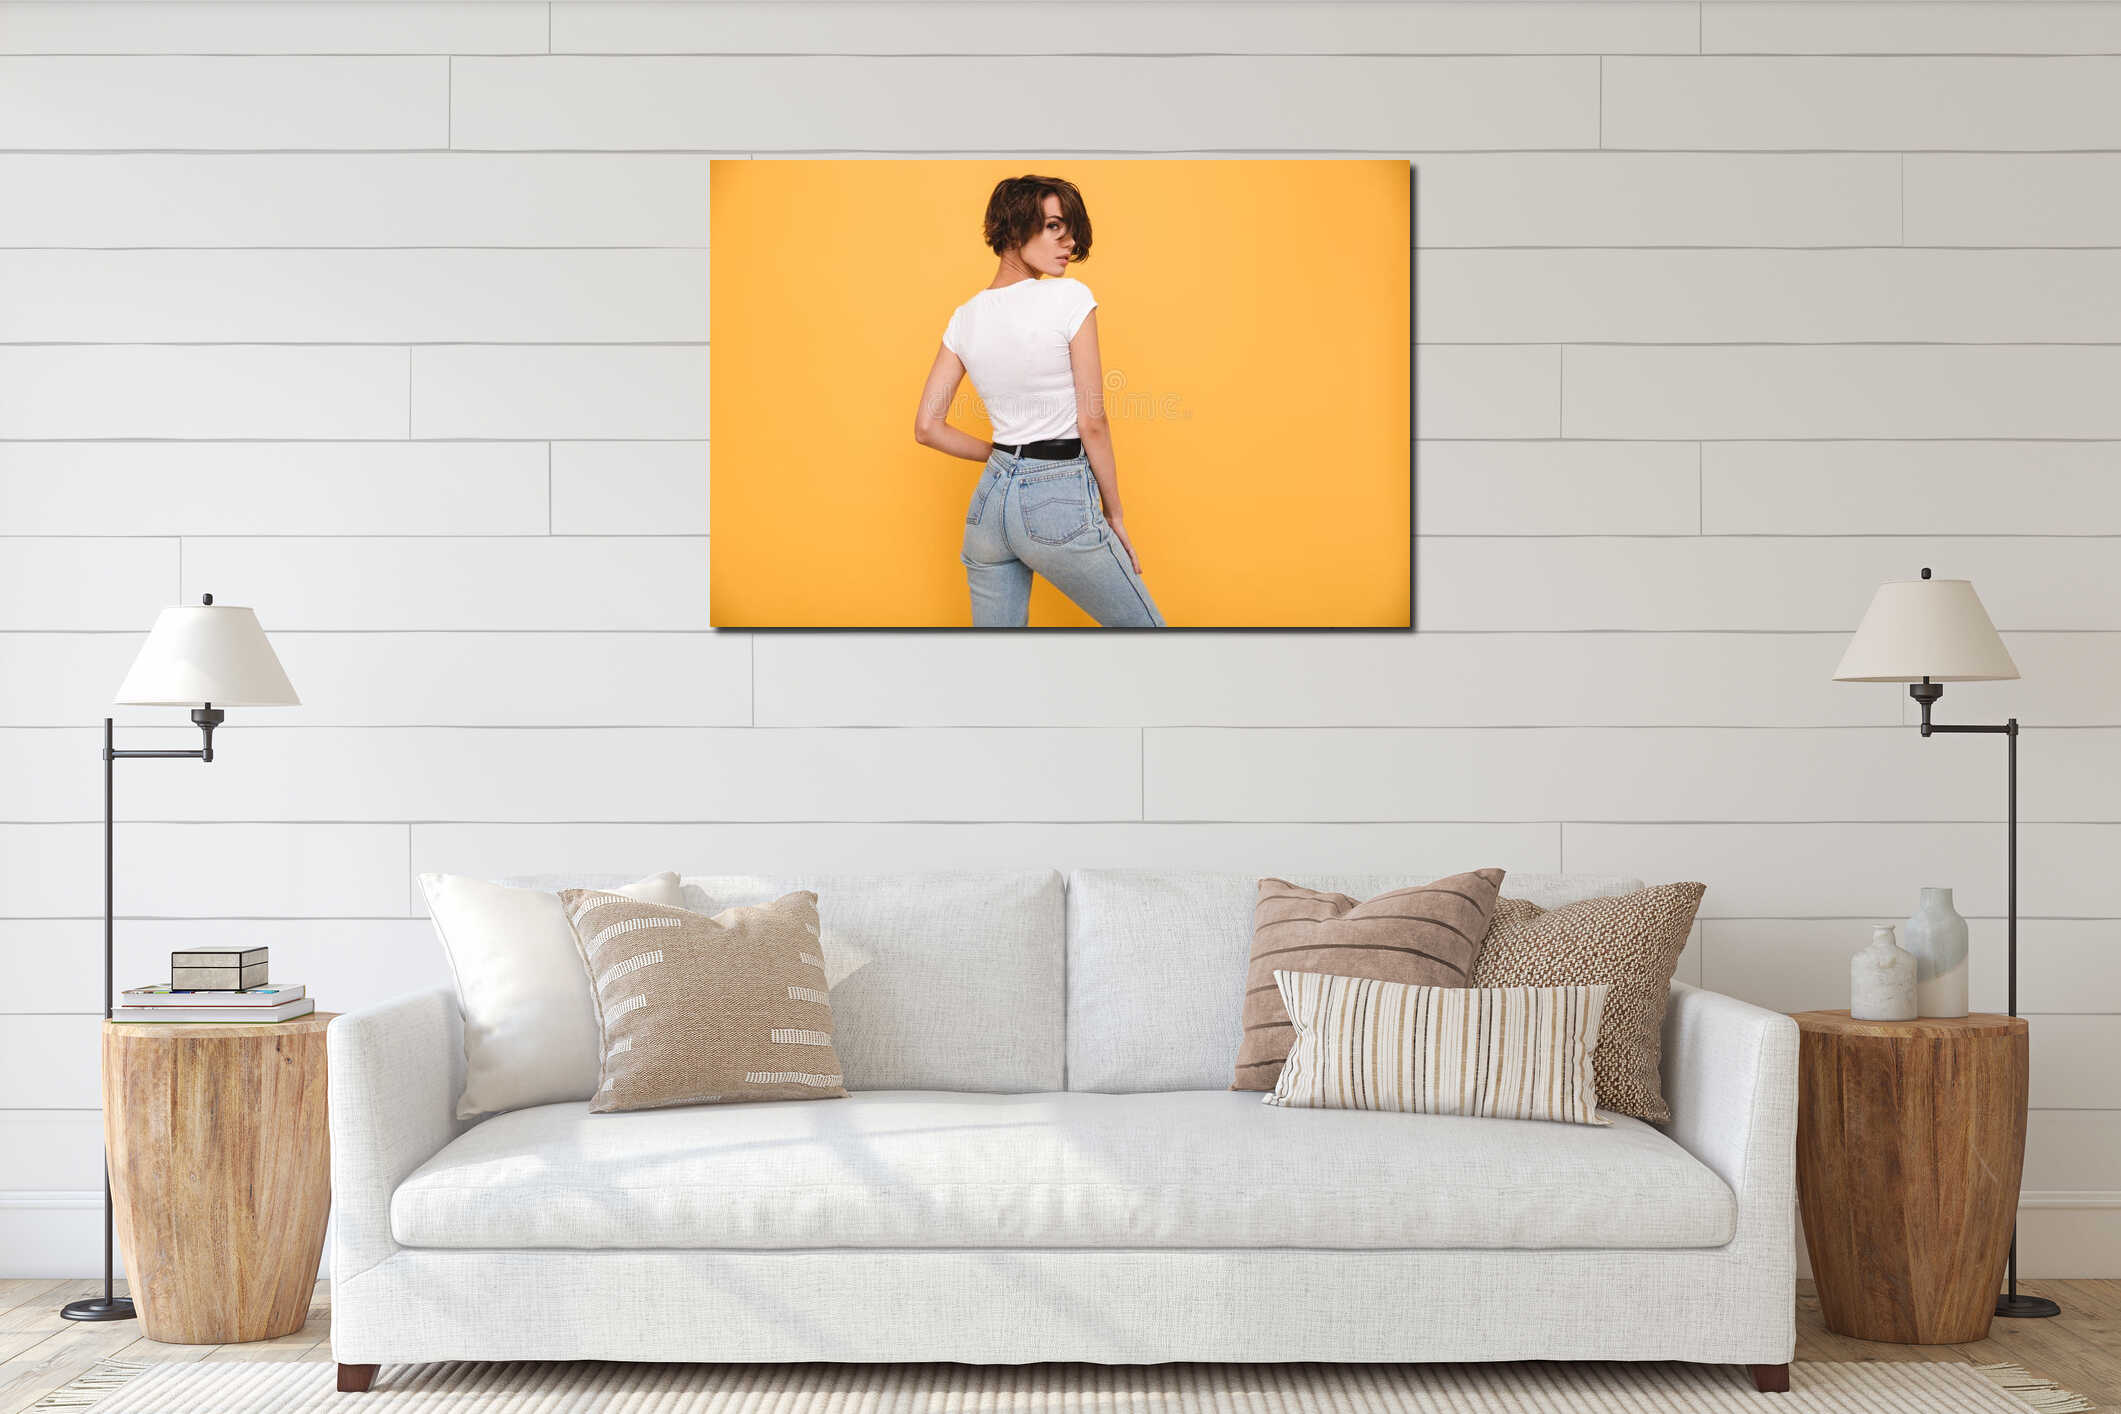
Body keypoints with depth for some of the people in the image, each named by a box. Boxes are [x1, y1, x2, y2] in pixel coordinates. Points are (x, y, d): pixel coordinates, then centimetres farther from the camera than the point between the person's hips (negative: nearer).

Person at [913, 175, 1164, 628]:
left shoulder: (965, 317, 6)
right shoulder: (1070, 297, -11)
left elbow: (927, 428, 6)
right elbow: (1091, 423, -11)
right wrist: (1114, 514, -2)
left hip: (989, 501, 6)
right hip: (1058, 506, -6)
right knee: (1148, 630, 12)